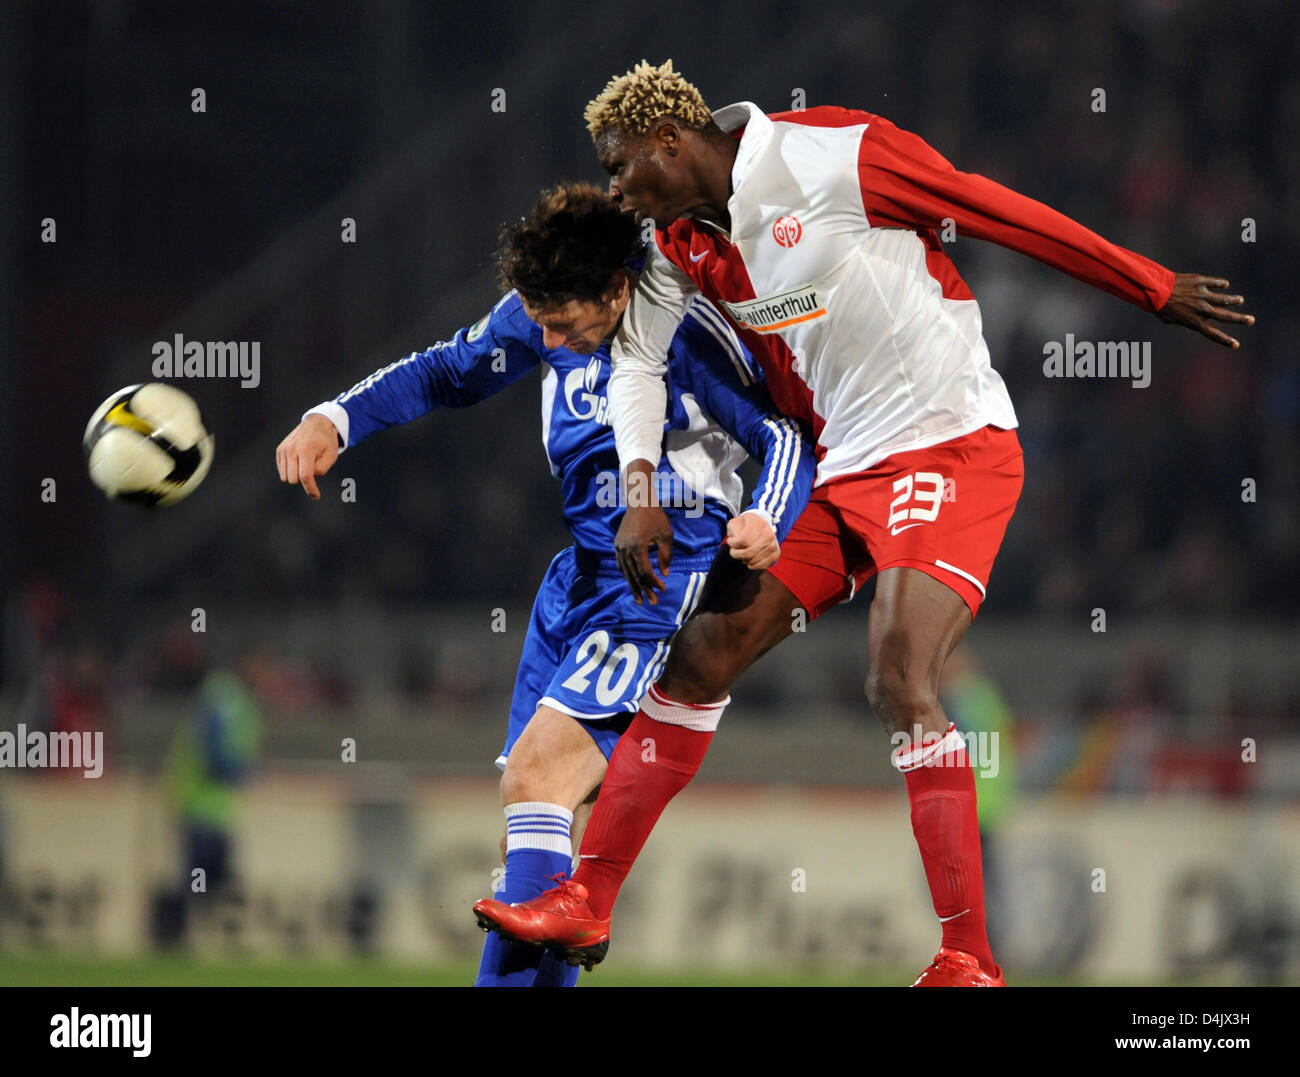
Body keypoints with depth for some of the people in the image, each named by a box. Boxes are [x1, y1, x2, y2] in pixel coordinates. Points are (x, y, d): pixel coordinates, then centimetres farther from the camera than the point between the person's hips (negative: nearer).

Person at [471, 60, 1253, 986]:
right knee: (704, 652, 4)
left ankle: (970, 961, -21)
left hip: (950, 449, -8)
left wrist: (1156, 289, -4)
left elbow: (1002, 214, -10)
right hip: (836, 474, 8)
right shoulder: (679, 241, 6)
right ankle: (586, 905, 12)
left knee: (900, 681, -23)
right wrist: (642, 493, -1)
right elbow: (638, 359, 16)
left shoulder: (830, 156, -16)